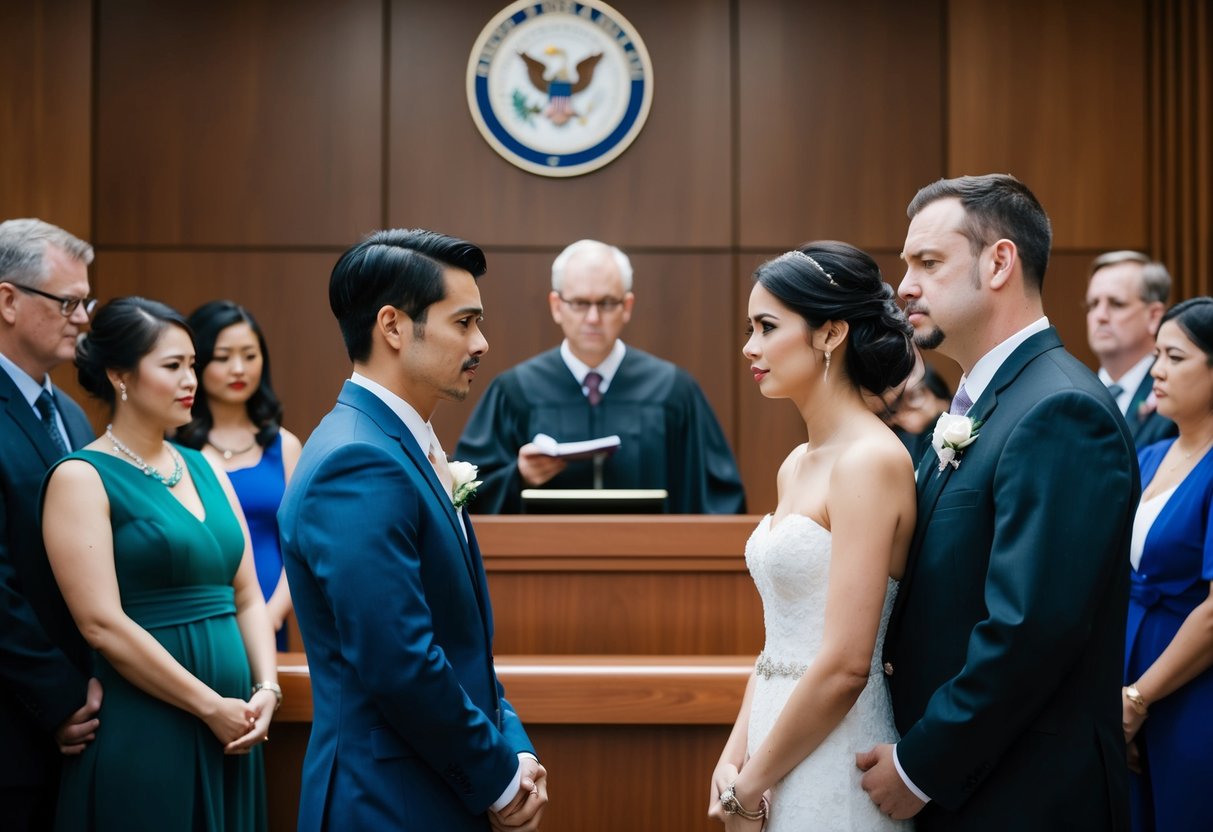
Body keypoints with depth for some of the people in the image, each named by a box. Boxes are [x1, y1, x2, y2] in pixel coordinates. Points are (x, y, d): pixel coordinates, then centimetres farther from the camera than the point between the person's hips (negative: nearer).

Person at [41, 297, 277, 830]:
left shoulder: (204, 470, 12)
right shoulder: (82, 477, -7)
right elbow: (102, 624, -15)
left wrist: (266, 690, -3)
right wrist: (211, 706, -13)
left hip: (228, 733, 6)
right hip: (141, 738, -6)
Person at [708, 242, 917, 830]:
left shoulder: (870, 461, -17)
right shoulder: (797, 466, 10)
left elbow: (845, 666, -21)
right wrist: (733, 760, 1)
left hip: (832, 775, -8)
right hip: (779, 750, 8)